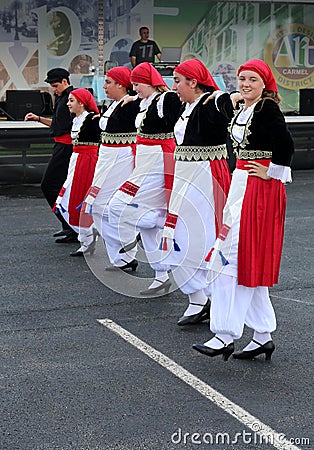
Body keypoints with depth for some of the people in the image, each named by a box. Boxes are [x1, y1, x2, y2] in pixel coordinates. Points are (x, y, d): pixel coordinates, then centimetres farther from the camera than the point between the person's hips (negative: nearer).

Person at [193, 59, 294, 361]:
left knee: (238, 259, -12)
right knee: (248, 263, 9)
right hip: (241, 185, 10)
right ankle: (263, 337, 15)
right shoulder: (242, 110, 14)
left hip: (260, 188, -10)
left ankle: (226, 335, -10)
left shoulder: (268, 110, -13)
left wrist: (271, 173, -14)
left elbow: (286, 146, -23)